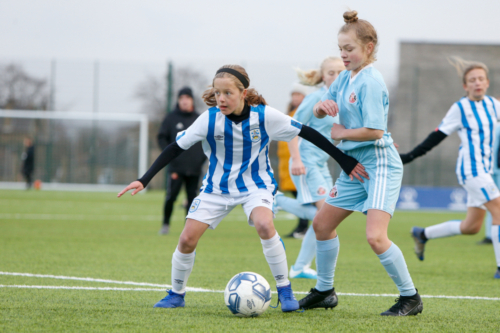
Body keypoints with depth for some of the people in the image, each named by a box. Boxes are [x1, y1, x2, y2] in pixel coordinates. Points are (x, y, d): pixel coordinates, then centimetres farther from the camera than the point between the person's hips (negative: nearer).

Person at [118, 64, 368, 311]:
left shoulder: (265, 115, -19)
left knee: (264, 225, -31)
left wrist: (344, 161, -7)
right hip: (217, 186, 2)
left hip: (255, 184, -2)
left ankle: (285, 290, -15)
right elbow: (176, 148, -9)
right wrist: (144, 180, -14)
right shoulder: (210, 119, -17)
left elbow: (306, 133, -10)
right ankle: (176, 294, 18)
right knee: (187, 239, -8)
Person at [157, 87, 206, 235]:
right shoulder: (171, 118, 4)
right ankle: (166, 224, 8)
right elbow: (162, 138, 5)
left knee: (192, 198, 2)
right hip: (176, 167, -2)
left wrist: (203, 156, 2)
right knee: (171, 196, -8)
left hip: (194, 168, 2)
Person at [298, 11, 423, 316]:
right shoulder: (346, 77, 9)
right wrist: (322, 106, -5)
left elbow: (375, 131, -25)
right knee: (322, 224, 15)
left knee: (376, 236, -21)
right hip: (355, 166, 10)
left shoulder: (371, 82, -17)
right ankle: (324, 292, 30)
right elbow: (320, 112, 19)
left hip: (380, 165, -10)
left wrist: (341, 133, -10)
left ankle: (411, 297, -7)